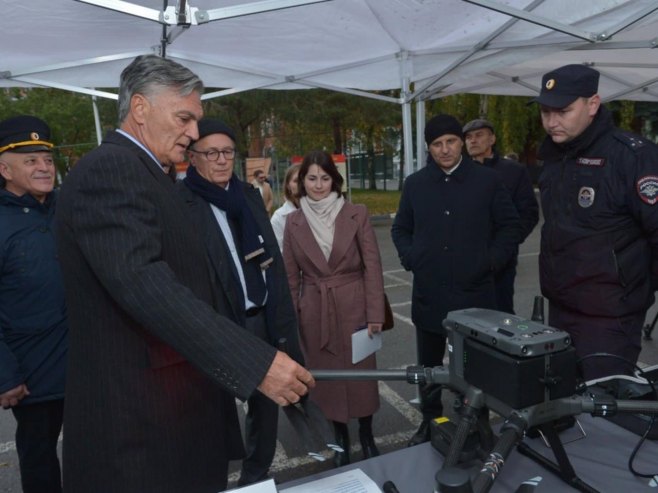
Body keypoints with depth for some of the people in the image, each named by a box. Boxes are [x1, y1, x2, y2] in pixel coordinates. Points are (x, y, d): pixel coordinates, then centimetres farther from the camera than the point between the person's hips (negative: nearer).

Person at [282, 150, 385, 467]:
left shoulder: (357, 215, -5)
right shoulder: (293, 221, 0)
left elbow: (373, 266, -5)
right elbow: (290, 276, 4)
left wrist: (375, 313, -9)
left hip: (354, 309, -1)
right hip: (314, 314, 2)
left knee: (362, 374, 11)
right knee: (327, 378, 12)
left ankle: (367, 437, 34)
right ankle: (340, 440, 33)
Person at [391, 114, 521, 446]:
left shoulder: (488, 180, 0)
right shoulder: (415, 184, 6)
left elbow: (511, 226, 5)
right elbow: (400, 229, 16)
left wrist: (493, 261, -6)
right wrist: (410, 260, 0)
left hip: (474, 293, -2)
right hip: (428, 295, 2)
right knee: (429, 367, 15)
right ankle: (430, 423, 34)